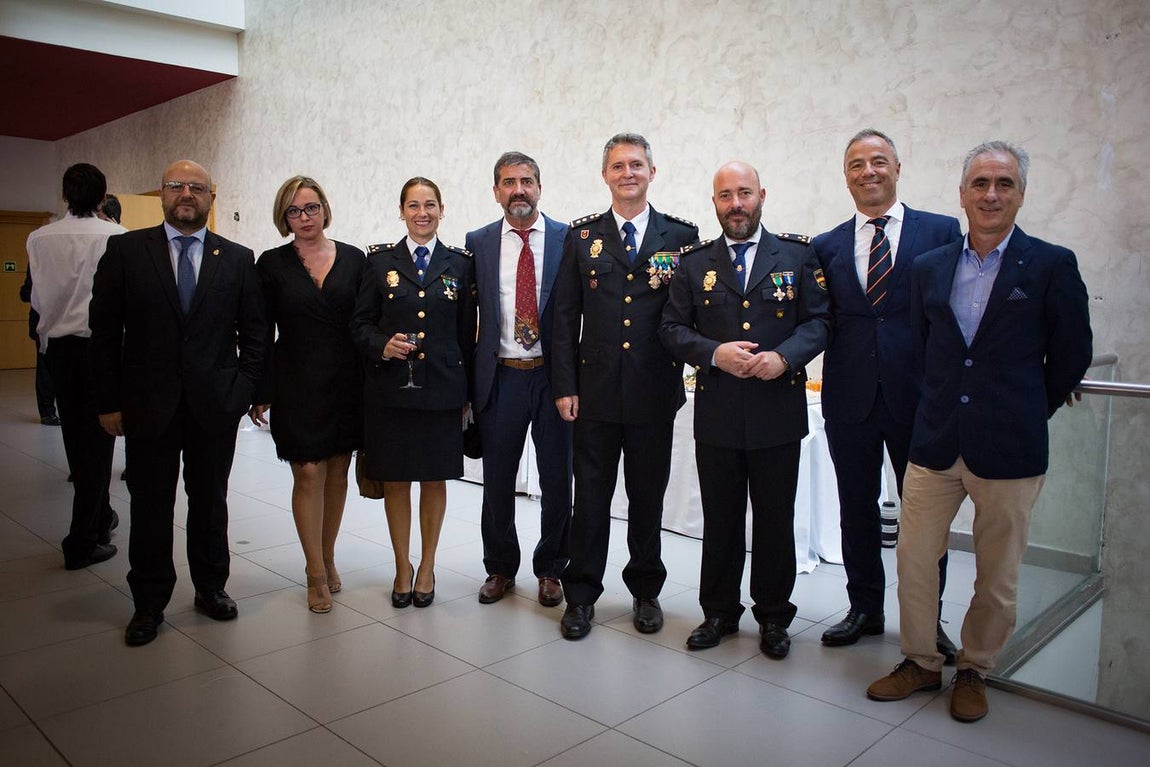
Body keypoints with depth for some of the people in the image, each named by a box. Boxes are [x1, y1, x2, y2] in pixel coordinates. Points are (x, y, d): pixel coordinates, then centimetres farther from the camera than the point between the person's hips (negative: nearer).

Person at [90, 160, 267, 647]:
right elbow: (105, 331, 0)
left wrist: (245, 391, -3)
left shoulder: (238, 259, 4)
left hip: (216, 405, 1)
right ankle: (149, 603, 23)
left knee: (210, 501, 12)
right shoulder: (125, 250, 2)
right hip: (148, 403, 0)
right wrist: (109, 402, -3)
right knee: (150, 506, 9)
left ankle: (211, 587, 29)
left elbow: (254, 333, 6)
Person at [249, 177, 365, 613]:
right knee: (309, 474, -3)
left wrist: (369, 384, 1)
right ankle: (317, 575, 9)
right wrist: (260, 394, -1)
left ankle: (325, 558, 28)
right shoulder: (272, 264, 1)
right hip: (297, 384, -2)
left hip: (345, 382, 2)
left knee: (337, 471, 10)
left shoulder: (353, 259, 5)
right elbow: (261, 333, 2)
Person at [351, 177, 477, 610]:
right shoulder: (380, 260, 4)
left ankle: (427, 567, 25)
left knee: (435, 479, 8)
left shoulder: (460, 263, 5)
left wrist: (465, 391, 3)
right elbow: (360, 322, 6)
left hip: (442, 390, 0)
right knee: (395, 479, 7)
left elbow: (467, 331, 5)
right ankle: (402, 566, 25)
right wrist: (382, 346, -14)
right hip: (390, 389, 0)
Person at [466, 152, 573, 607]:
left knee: (557, 480, 9)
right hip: (500, 378, 1)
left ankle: (550, 569, 28)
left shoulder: (569, 240, -1)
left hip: (554, 376, -1)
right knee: (497, 480, 11)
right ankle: (500, 568, 31)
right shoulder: (478, 243, 5)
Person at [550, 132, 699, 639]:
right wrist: (564, 386, -2)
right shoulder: (582, 236, 6)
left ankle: (646, 591, 29)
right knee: (590, 496, 6)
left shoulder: (681, 236, 4)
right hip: (595, 389, 0)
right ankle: (581, 595, 20)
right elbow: (564, 317, 4)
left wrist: (681, 378, -5)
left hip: (654, 391, 0)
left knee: (648, 497, 11)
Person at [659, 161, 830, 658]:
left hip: (778, 412, 0)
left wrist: (784, 356, -16)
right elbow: (672, 329, 3)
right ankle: (719, 612, 27)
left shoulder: (798, 255, 5)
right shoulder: (693, 263, 7)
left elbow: (820, 320, 2)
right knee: (720, 520, 11)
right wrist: (714, 353, -14)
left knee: (775, 520, 9)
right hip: (716, 414, 1)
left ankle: (773, 617, 27)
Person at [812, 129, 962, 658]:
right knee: (857, 510, 13)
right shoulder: (826, 247, 8)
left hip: (919, 396, -2)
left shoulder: (942, 232, 2)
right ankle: (865, 609, 30)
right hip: (850, 397, 2)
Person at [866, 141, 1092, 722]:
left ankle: (974, 670, 32)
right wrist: (944, 409, 13)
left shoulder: (1052, 266, -4)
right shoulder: (929, 268, 7)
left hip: (1009, 451, -3)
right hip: (935, 445, 3)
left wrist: (1025, 414, 8)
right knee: (913, 560, 9)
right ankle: (921, 663, 29)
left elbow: (1071, 356, 2)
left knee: (996, 578, 10)